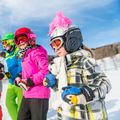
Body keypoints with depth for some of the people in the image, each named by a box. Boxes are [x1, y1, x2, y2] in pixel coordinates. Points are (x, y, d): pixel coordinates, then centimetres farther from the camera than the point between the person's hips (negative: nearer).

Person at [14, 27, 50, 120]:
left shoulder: (37, 52, -12)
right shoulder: (25, 56, 17)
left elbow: (46, 70, -23)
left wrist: (30, 81, -22)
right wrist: (19, 80, 3)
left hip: (39, 94, -10)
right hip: (27, 94, 10)